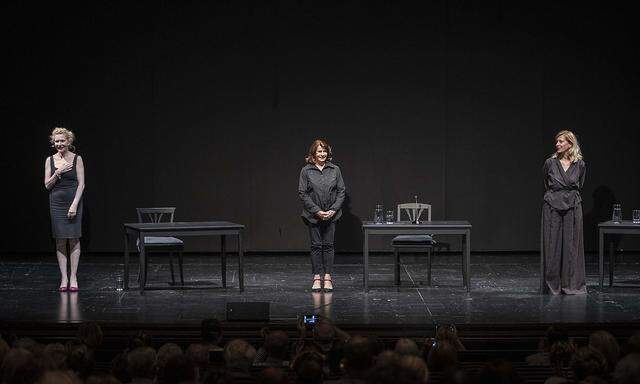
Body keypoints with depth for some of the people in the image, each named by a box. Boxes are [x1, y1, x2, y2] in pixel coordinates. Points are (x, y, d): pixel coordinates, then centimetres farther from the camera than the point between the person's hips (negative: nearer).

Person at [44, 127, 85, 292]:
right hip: (56, 203, 3)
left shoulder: (76, 159, -3)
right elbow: (47, 185, 4)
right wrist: (58, 173, -13)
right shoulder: (50, 160, 5)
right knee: (60, 241, 2)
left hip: (73, 202, -3)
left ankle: (73, 277, 3)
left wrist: (74, 205, -14)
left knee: (74, 239, -2)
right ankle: (63, 278, 5)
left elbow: (81, 184, -6)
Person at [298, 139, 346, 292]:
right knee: (316, 245, 1)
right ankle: (317, 278, 6)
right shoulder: (306, 171, -1)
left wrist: (333, 210, -8)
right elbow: (302, 193, -4)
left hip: (331, 214, 1)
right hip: (313, 215, -1)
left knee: (328, 245, 2)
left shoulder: (334, 170, 4)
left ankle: (327, 277, 5)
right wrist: (317, 211, -11)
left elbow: (341, 191, 4)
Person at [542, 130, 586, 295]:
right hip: (552, 208, 0)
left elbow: (579, 186, 14)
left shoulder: (579, 164, 2)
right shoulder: (550, 163, 0)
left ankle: (571, 284, 9)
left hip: (573, 207, 0)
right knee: (553, 245, 1)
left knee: (571, 245, 2)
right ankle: (553, 285, 7)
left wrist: (570, 197, 11)